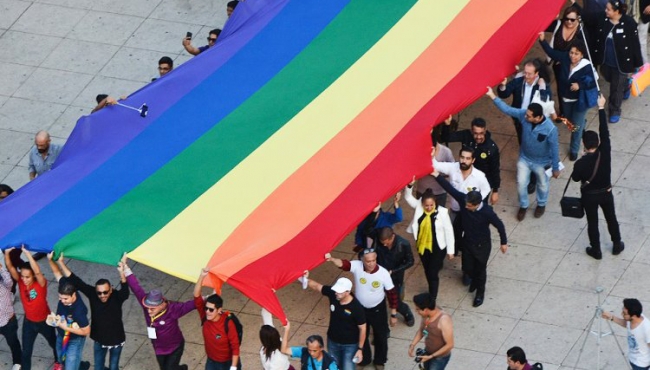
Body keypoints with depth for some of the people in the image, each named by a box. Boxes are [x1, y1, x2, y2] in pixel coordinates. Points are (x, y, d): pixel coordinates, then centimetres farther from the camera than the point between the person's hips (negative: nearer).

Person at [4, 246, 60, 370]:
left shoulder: (41, 284, -30)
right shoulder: (20, 281, -19)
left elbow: (37, 271, -52)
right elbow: (10, 267, -33)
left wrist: (27, 254, -59)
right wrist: (7, 253, -51)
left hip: (44, 321, -2)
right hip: (29, 322, 2)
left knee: (53, 343, 24)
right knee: (26, 351, 7)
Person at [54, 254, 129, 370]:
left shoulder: (117, 297, -27)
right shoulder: (92, 294, -21)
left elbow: (125, 291, -50)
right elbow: (76, 281, -25)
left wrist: (122, 273, -69)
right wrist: (61, 262, -32)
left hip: (116, 341, -2)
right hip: (99, 341, 2)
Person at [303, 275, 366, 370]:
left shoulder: (357, 308, -30)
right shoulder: (332, 294, -19)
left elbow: (362, 329, -19)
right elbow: (316, 286, -10)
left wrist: (360, 349, -14)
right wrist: (306, 279, -33)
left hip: (350, 345, -5)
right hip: (332, 341, 5)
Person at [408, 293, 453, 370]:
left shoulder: (444, 321, -35)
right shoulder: (426, 315, -12)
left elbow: (449, 345, -28)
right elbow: (421, 330, 7)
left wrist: (431, 356, -25)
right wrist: (412, 345, -8)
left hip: (440, 357, -7)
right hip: (427, 352, 7)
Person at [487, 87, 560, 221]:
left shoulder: (550, 129, -35)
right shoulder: (524, 115, -25)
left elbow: (554, 149, -22)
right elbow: (507, 109, -17)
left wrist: (555, 168, -11)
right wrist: (493, 96, -27)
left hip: (541, 162, -3)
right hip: (524, 159, 3)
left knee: (542, 184, 22)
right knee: (521, 183, 15)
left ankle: (541, 205, 52)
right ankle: (523, 205, 43)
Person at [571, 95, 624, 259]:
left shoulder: (580, 163, -30)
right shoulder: (604, 153, -27)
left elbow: (575, 178, -11)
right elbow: (605, 132, -22)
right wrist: (601, 108, -19)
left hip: (589, 196, -2)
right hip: (606, 193, 2)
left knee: (592, 222, 18)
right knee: (611, 218, 24)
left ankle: (596, 250, 34)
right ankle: (617, 245, 41)